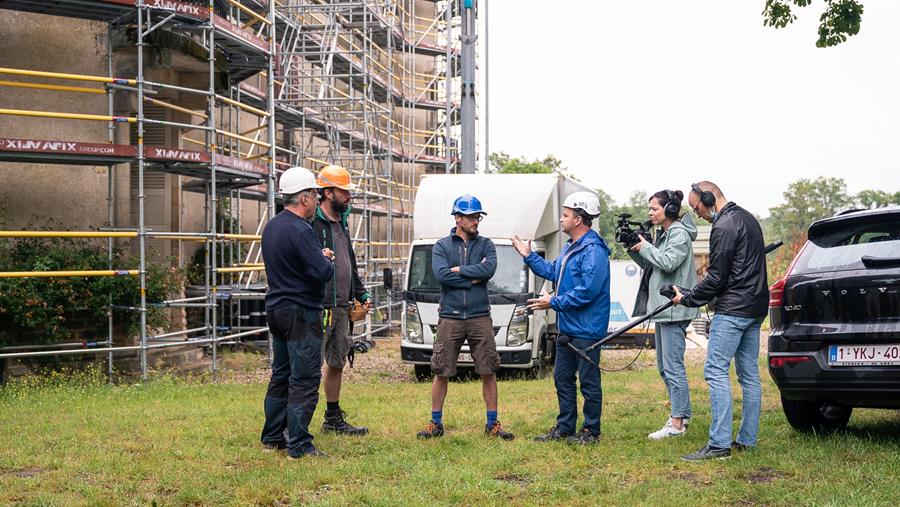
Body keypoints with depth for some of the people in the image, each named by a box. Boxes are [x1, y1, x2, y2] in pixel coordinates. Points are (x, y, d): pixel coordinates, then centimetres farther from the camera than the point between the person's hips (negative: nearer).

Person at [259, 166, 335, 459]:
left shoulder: (271, 227, 12)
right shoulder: (300, 230, -18)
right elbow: (322, 272, -23)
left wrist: (319, 257, 12)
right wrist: (327, 261, -1)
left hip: (276, 309, 10)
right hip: (301, 313, -10)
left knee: (281, 375, 17)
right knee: (305, 379, -5)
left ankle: (272, 437, 23)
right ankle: (299, 445, -4)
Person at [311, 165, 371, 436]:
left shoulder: (341, 224, 18)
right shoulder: (313, 224, -12)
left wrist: (361, 294, 26)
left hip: (341, 308, 9)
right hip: (320, 308, -9)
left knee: (337, 363, 16)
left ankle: (333, 418, 27)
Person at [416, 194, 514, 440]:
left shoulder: (485, 245, 8)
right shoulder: (442, 246, 5)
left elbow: (489, 269, -12)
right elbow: (441, 274, -13)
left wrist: (459, 270, -9)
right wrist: (473, 278, -10)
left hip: (480, 318, 1)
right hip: (450, 317, -1)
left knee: (488, 372, 2)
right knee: (441, 373, 3)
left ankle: (492, 424, 12)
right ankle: (436, 424, 14)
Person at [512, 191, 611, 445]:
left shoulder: (593, 251, -20)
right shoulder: (570, 247, 14)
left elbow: (586, 291, -26)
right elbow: (553, 271, 27)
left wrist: (553, 302, -20)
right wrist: (529, 256, 24)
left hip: (586, 330, -10)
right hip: (567, 327, 10)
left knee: (589, 381, 0)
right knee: (562, 377, 16)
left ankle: (591, 431, 10)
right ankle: (565, 427, 25)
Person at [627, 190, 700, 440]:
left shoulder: (679, 234, -10)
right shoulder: (663, 234, 19)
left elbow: (668, 263, -23)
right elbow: (651, 266, 20)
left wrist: (644, 247, -12)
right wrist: (634, 248, 6)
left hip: (674, 309, -11)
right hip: (662, 308, 11)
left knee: (673, 366, -10)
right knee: (664, 366, 14)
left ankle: (677, 422, -8)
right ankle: (682, 413, 22)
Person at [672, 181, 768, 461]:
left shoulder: (724, 227, -15)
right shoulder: (748, 218, 17)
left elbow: (716, 279, -15)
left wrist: (687, 299, -2)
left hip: (732, 311, -10)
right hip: (755, 308, 10)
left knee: (716, 372, -10)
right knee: (749, 375, 11)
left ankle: (719, 443, -13)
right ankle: (747, 439, 16)